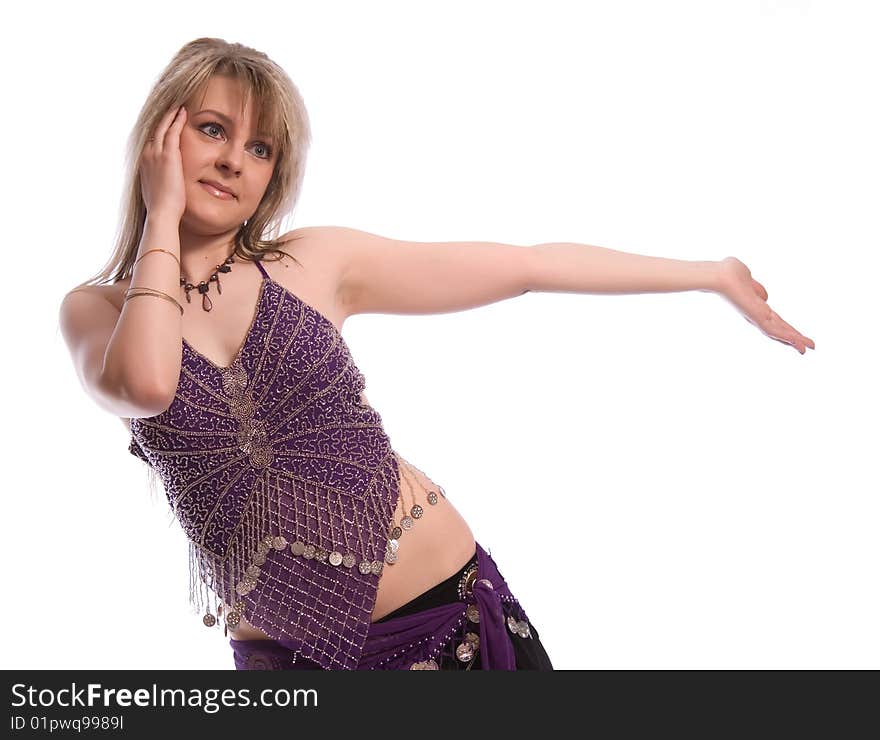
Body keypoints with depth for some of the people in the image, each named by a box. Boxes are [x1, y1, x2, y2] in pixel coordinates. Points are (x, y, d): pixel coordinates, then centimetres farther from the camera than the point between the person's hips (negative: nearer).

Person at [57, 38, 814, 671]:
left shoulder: (316, 263, -2)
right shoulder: (94, 308, -1)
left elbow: (531, 264, 0)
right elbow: (147, 385, -26)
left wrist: (713, 273, 3)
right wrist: (162, 215, -14)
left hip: (446, 603, 0)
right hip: (285, 647, 0)